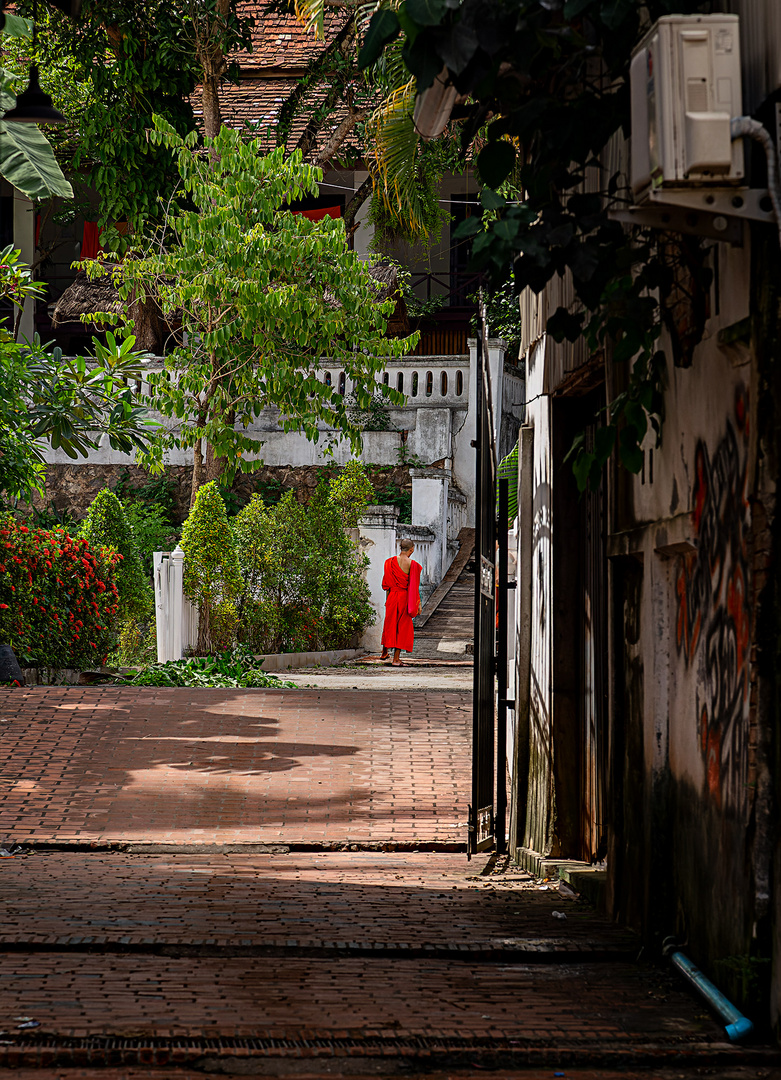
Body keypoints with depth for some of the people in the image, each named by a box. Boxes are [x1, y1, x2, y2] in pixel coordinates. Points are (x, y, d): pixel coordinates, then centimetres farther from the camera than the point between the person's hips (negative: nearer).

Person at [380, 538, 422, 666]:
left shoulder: (390, 562, -1)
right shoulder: (412, 564, -12)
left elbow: (386, 584, 6)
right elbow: (415, 587, -10)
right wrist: (418, 604, -3)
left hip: (392, 597, 3)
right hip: (405, 598, -3)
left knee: (389, 624, 20)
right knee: (403, 626, 5)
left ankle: (384, 653, 31)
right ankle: (396, 658, 3)